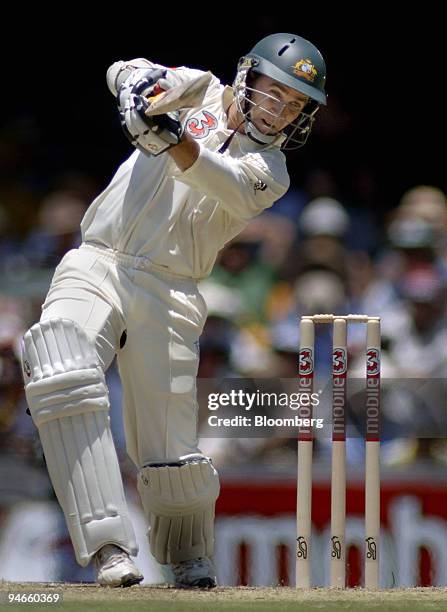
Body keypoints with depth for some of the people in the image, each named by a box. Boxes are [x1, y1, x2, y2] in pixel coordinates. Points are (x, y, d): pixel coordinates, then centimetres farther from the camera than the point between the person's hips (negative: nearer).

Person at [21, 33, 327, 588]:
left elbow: (228, 185, -16)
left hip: (168, 292, 0)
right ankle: (110, 546, -31)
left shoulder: (269, 172, 5)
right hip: (97, 265, 0)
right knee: (61, 375, -27)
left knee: (168, 452, -5)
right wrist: (141, 81, -19)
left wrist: (174, 140, -36)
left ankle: (190, 558, 25)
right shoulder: (201, 93, 14)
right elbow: (122, 73, 5)